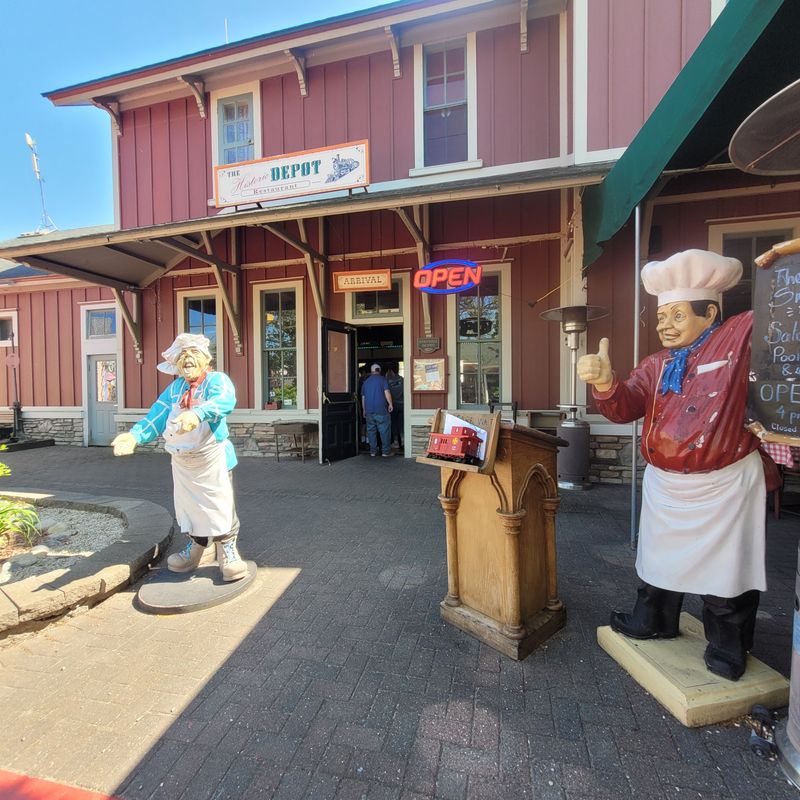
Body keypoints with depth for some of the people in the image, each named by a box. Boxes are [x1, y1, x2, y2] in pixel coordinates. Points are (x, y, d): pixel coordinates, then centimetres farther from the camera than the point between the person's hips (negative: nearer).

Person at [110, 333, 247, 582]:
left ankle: (228, 554, 18)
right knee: (188, 507, 19)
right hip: (182, 461, 7)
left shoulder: (217, 380, -9)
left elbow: (224, 400, -33)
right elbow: (157, 415, 3)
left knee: (220, 508, -1)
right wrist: (135, 435, -15)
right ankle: (193, 552, 38)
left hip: (212, 458, -7)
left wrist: (197, 414, -51)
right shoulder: (175, 388, 13)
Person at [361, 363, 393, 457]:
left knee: (371, 430, 10)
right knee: (384, 430, 1)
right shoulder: (382, 379, 1)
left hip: (369, 410, 4)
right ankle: (386, 451, 3)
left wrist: (364, 410, 22)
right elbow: (386, 392, -11)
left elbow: (363, 398, 15)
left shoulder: (366, 382, 14)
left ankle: (373, 451, 13)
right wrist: (390, 404, -5)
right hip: (381, 410, -4)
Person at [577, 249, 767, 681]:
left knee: (726, 567, 12)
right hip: (664, 484, 5)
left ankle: (727, 647, 37)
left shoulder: (739, 336, -7)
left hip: (724, 484, -5)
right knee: (660, 557, 21)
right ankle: (653, 621, 44)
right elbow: (626, 407, -11)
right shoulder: (655, 365, 4)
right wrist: (606, 382, -30)